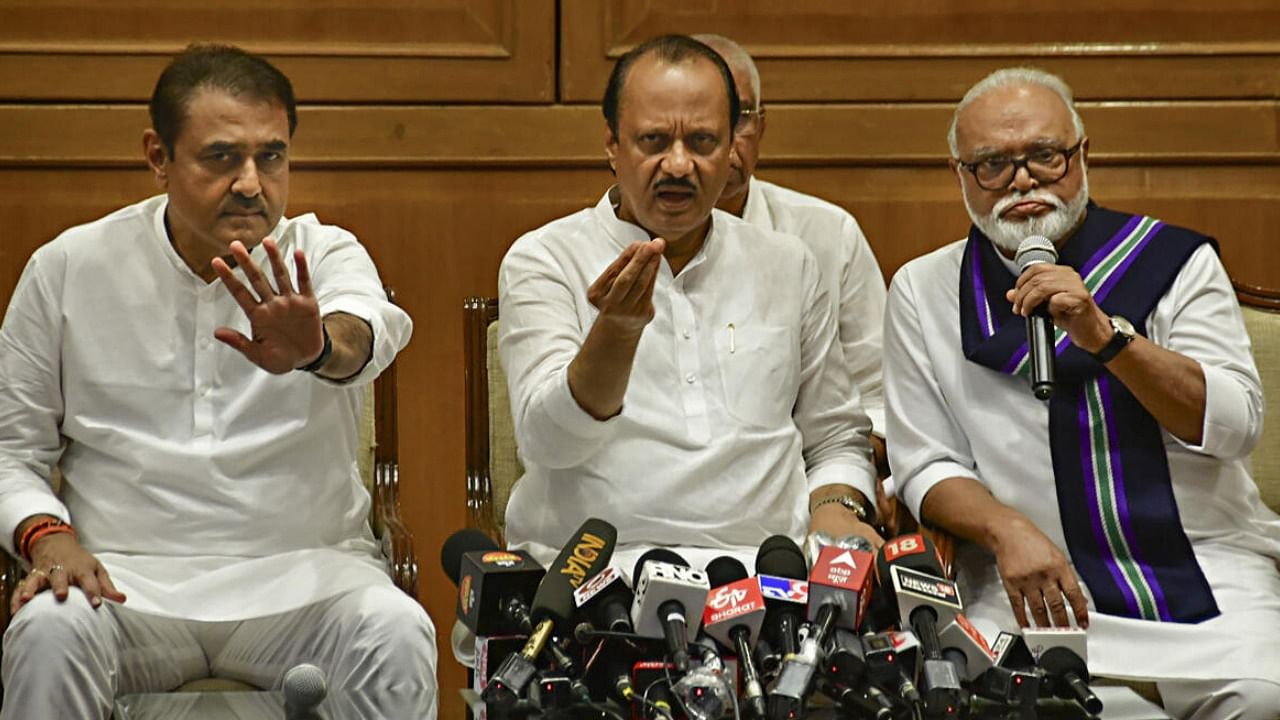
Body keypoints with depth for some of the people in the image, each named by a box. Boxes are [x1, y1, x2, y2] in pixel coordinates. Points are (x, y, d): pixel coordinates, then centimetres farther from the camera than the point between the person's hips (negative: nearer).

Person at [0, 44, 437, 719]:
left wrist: (317, 347, -50)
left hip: (303, 571, 0)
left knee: (398, 634, -30)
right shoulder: (67, 268, 5)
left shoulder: (325, 254, 1)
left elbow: (365, 334, -25)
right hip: (129, 574, 1)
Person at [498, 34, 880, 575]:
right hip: (598, 572, -3)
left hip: (769, 569, 3)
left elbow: (835, 438, 26)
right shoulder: (543, 262, 6)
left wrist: (836, 510, 4)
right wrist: (617, 328, -24)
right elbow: (549, 442, -8)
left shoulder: (787, 267, 18)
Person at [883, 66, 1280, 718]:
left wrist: (1106, 335, -18)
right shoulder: (922, 292, 9)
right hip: (1036, 582, 1)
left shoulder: (1175, 261, 5)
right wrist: (1009, 531, -14)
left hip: (1203, 563, 0)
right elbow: (926, 465, 6)